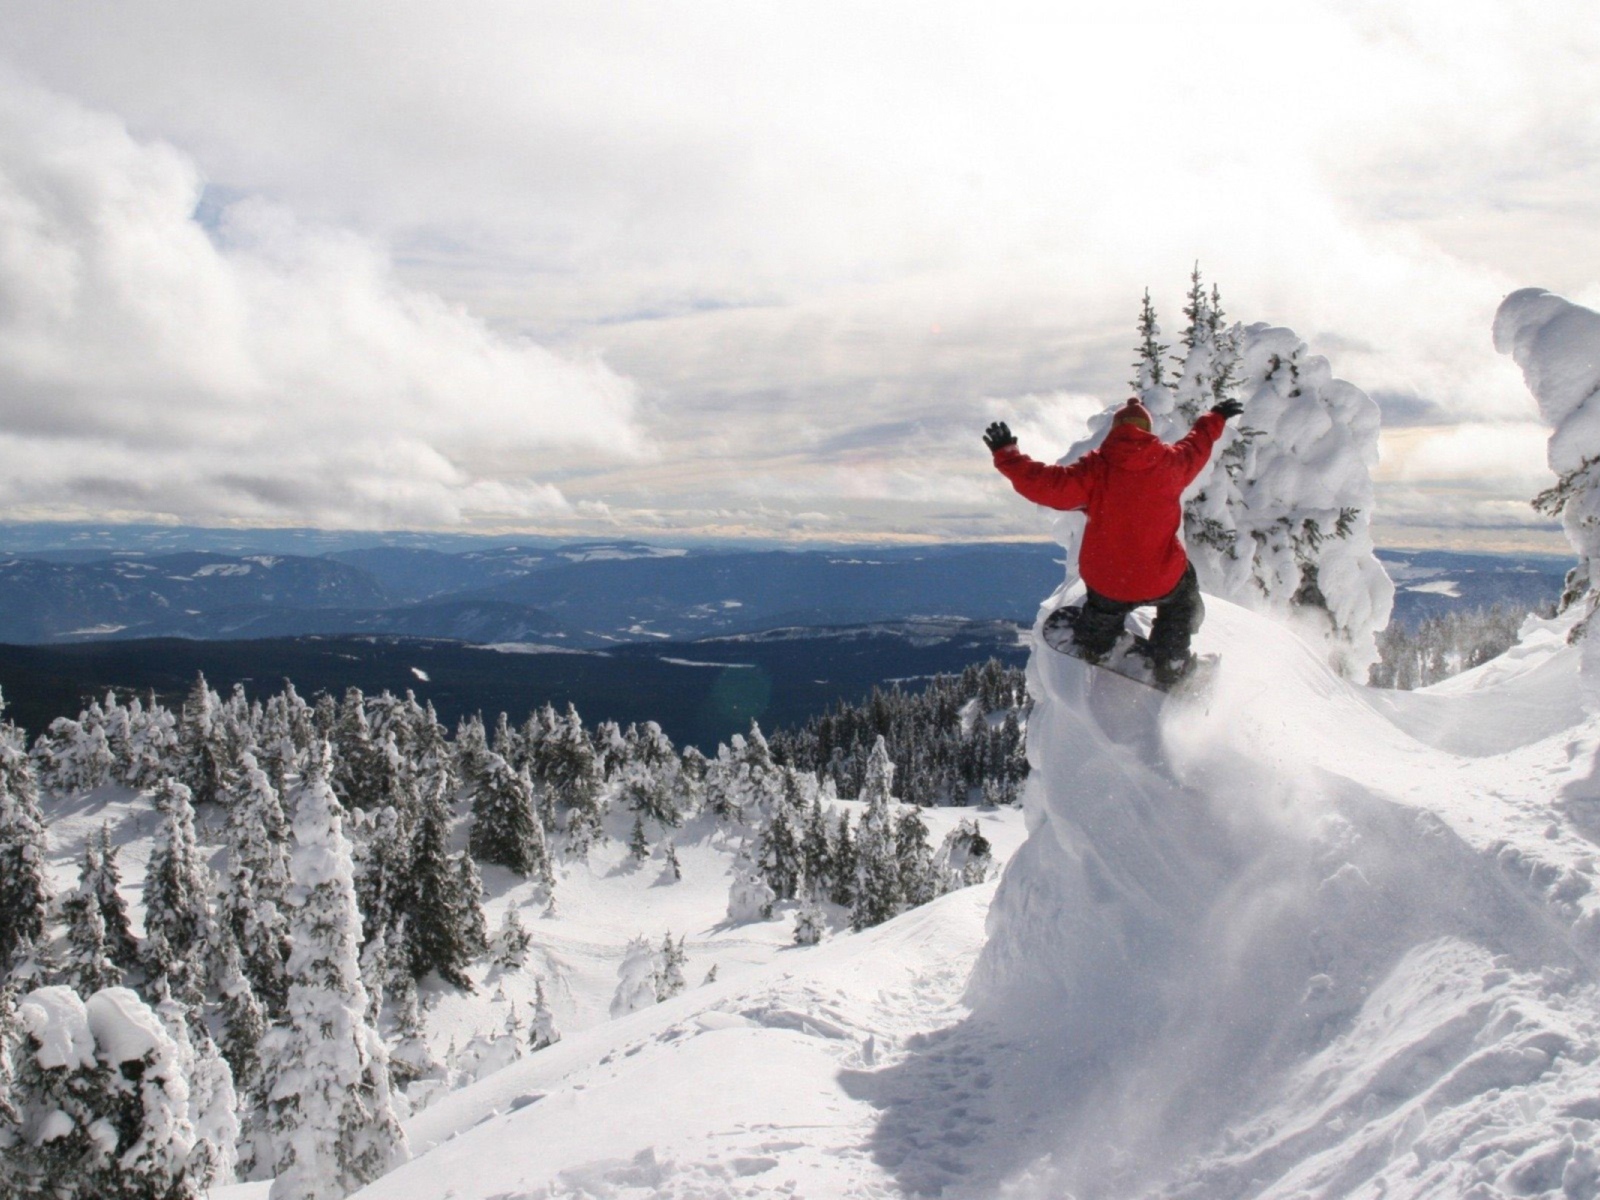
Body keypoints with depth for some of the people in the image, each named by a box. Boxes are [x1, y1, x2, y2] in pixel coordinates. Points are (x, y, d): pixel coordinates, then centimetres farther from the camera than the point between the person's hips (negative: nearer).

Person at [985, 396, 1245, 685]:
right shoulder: (1170, 462, -7)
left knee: (1105, 605, 35)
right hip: (1161, 579, 0)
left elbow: (1046, 485, -20)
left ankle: (1092, 646, 60)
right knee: (1182, 598, 33)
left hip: (1106, 578, 0)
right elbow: (1196, 447, 15)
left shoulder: (1095, 469, -16)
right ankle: (1170, 664, 34)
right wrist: (1215, 418, 35)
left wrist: (1007, 454, -11)